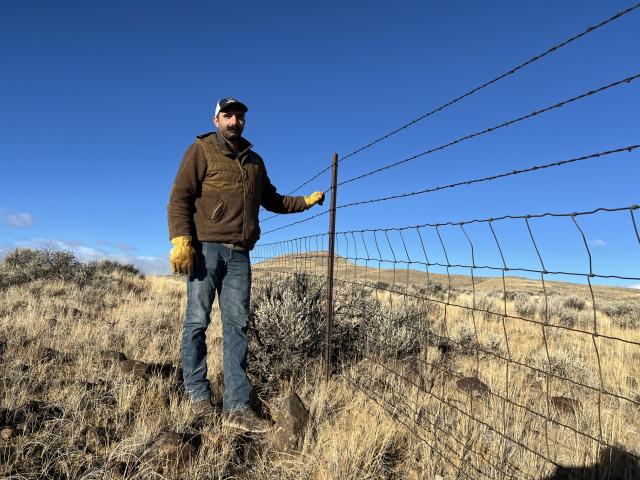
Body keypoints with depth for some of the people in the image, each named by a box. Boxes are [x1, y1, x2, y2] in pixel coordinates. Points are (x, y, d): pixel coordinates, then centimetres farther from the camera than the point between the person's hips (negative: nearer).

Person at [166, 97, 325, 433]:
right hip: (205, 248, -4)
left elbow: (272, 200, 33)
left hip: (239, 254, 5)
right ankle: (197, 393, 18)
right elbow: (179, 197, -4)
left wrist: (306, 201, 24)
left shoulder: (254, 161, 23)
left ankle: (236, 407, 2)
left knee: (237, 326, 0)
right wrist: (180, 240, -17)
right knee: (197, 321, 1)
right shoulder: (202, 151, 6)